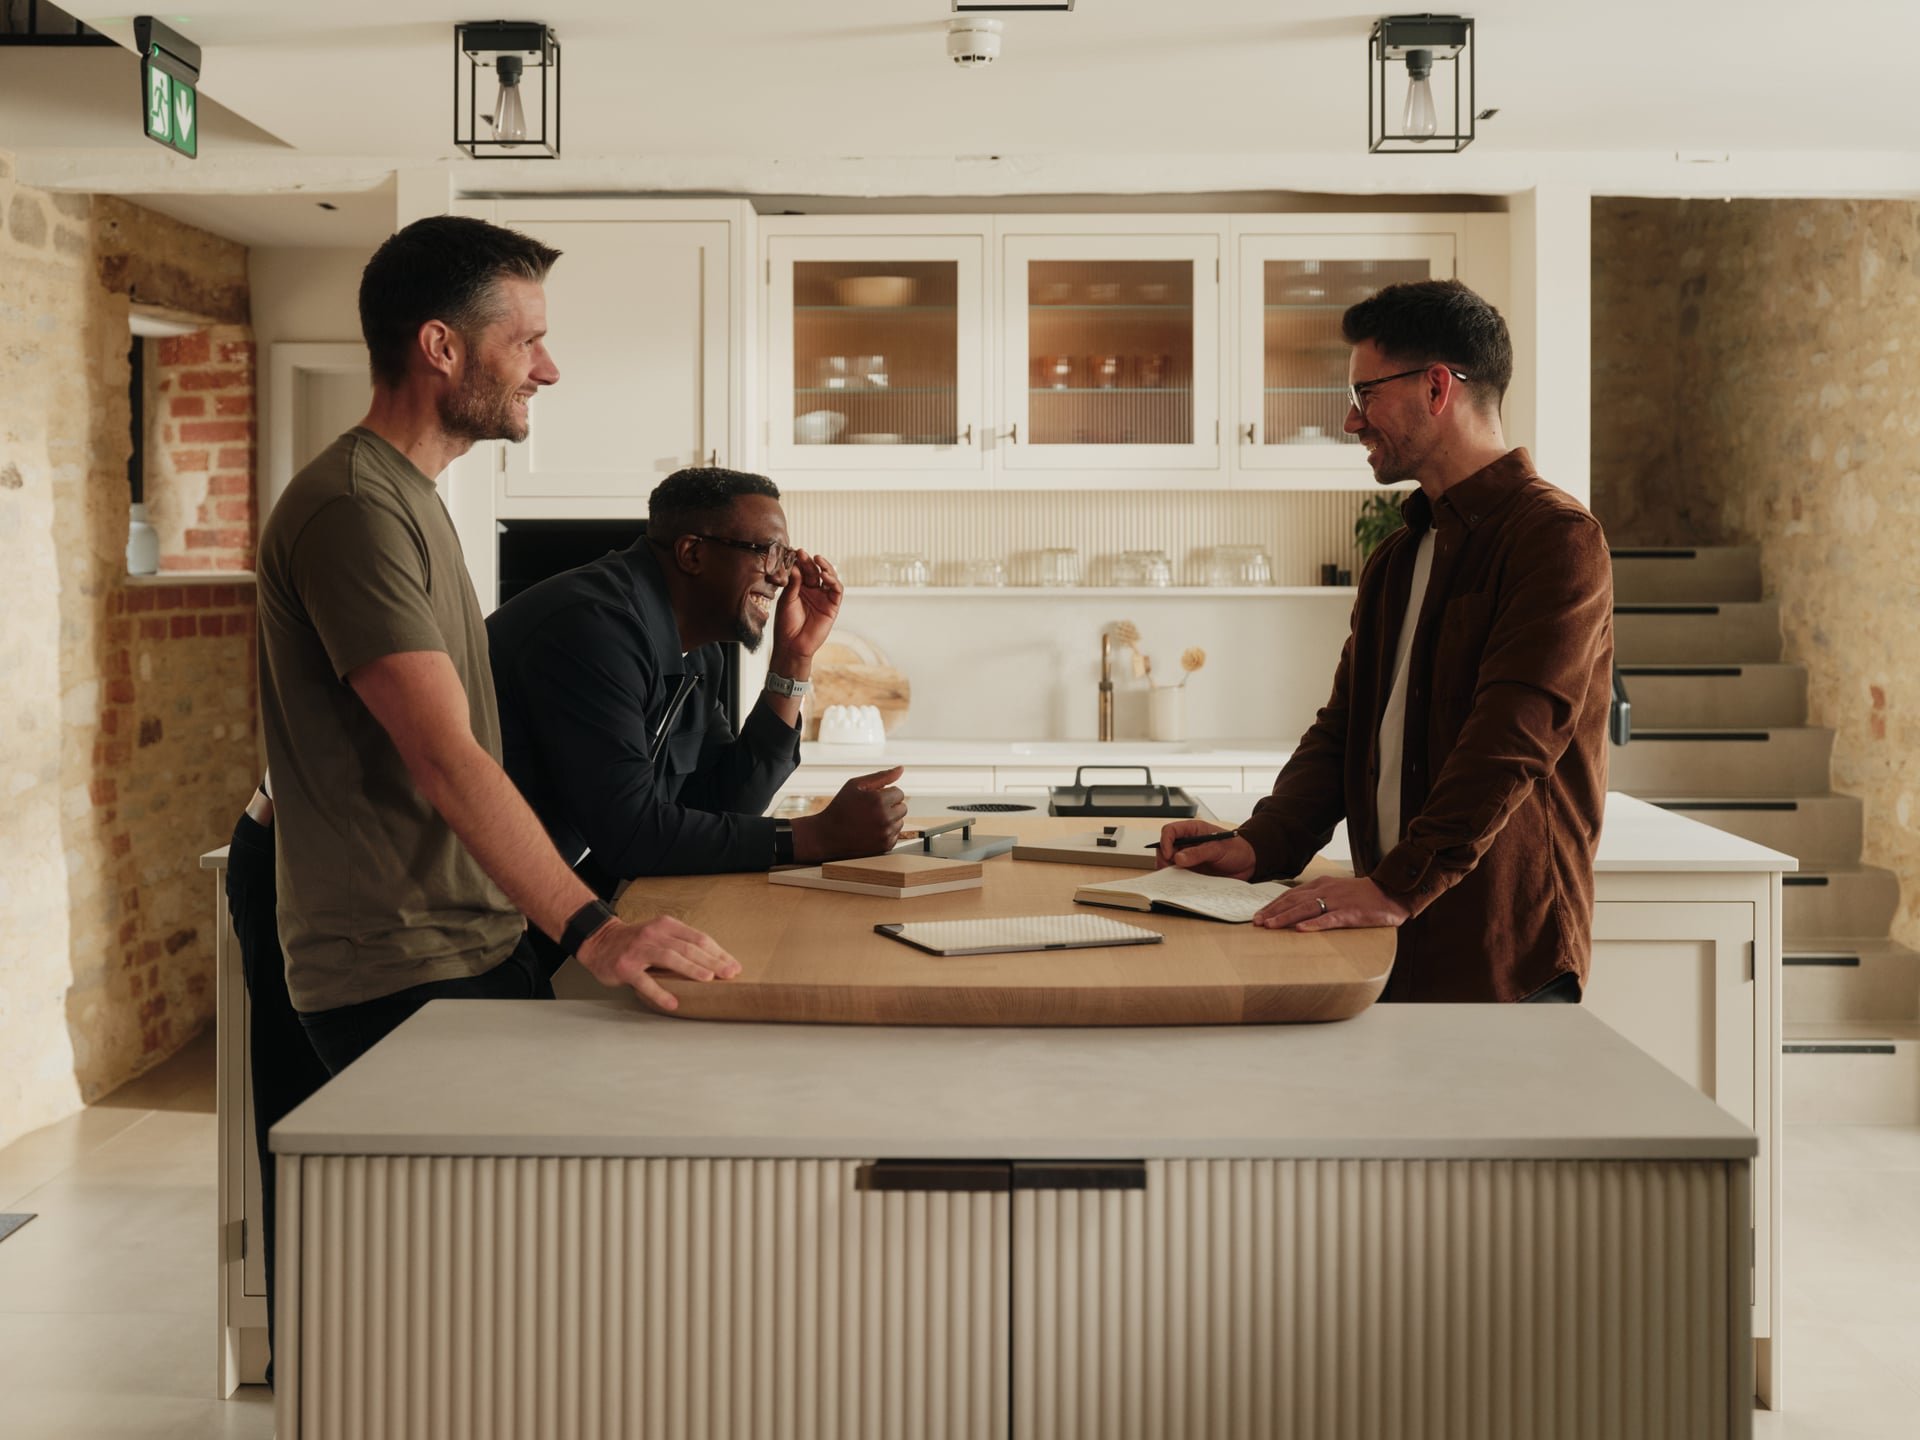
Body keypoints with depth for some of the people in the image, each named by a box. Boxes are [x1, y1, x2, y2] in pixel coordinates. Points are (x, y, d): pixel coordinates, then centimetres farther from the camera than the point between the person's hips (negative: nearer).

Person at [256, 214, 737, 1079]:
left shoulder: (410, 498, 16)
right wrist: (590, 929, -35)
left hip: (482, 947, 10)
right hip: (402, 980, -10)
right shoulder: (352, 512, -18)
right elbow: (446, 761, -28)